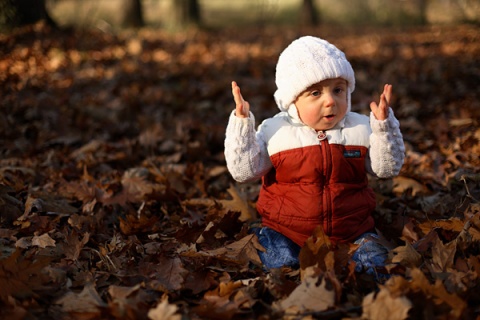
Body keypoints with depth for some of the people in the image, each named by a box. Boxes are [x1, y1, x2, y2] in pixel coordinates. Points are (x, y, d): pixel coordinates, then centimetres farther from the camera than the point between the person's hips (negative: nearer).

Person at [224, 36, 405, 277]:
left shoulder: (361, 128, 3)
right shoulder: (274, 132, -3)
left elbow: (388, 168, 2)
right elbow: (243, 171, -6)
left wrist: (384, 124, -11)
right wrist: (241, 122, -14)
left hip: (350, 233, 1)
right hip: (286, 234, -1)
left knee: (374, 261, -20)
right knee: (279, 262, -26)